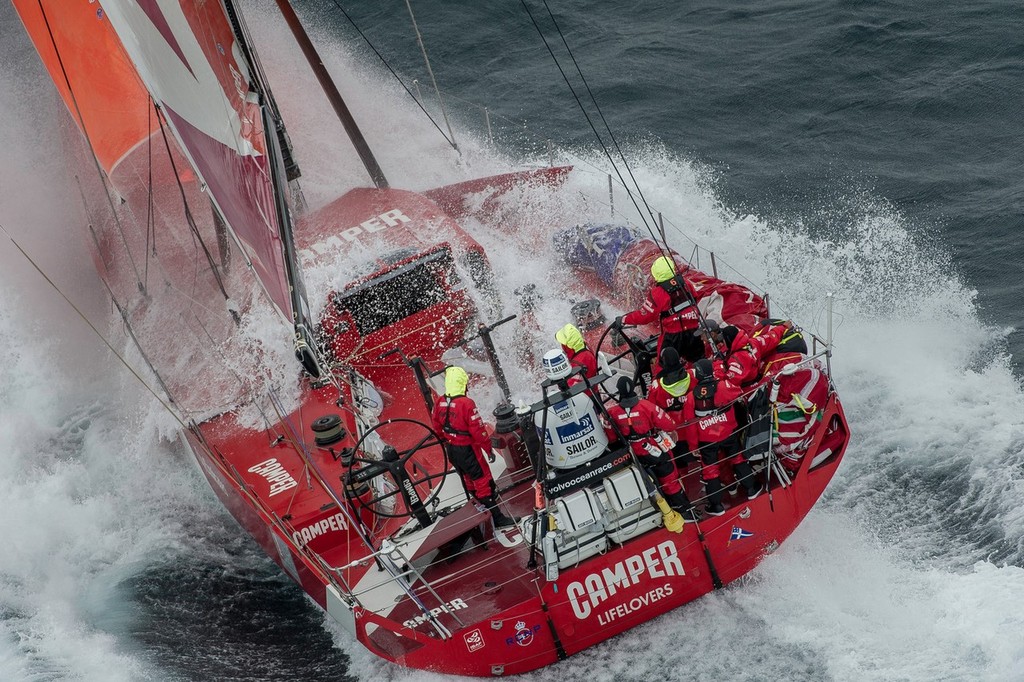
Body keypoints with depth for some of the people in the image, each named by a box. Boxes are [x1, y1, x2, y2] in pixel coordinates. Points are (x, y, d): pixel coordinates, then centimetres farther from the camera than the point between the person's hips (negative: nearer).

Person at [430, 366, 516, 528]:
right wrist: (488, 448, -11)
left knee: (469, 478, 24)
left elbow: (437, 426, 10)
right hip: (468, 450, -7)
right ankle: (496, 517, 2)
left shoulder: (439, 404, -4)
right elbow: (478, 430, -22)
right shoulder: (466, 404, -25)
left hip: (451, 450, 7)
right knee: (483, 481, 0)